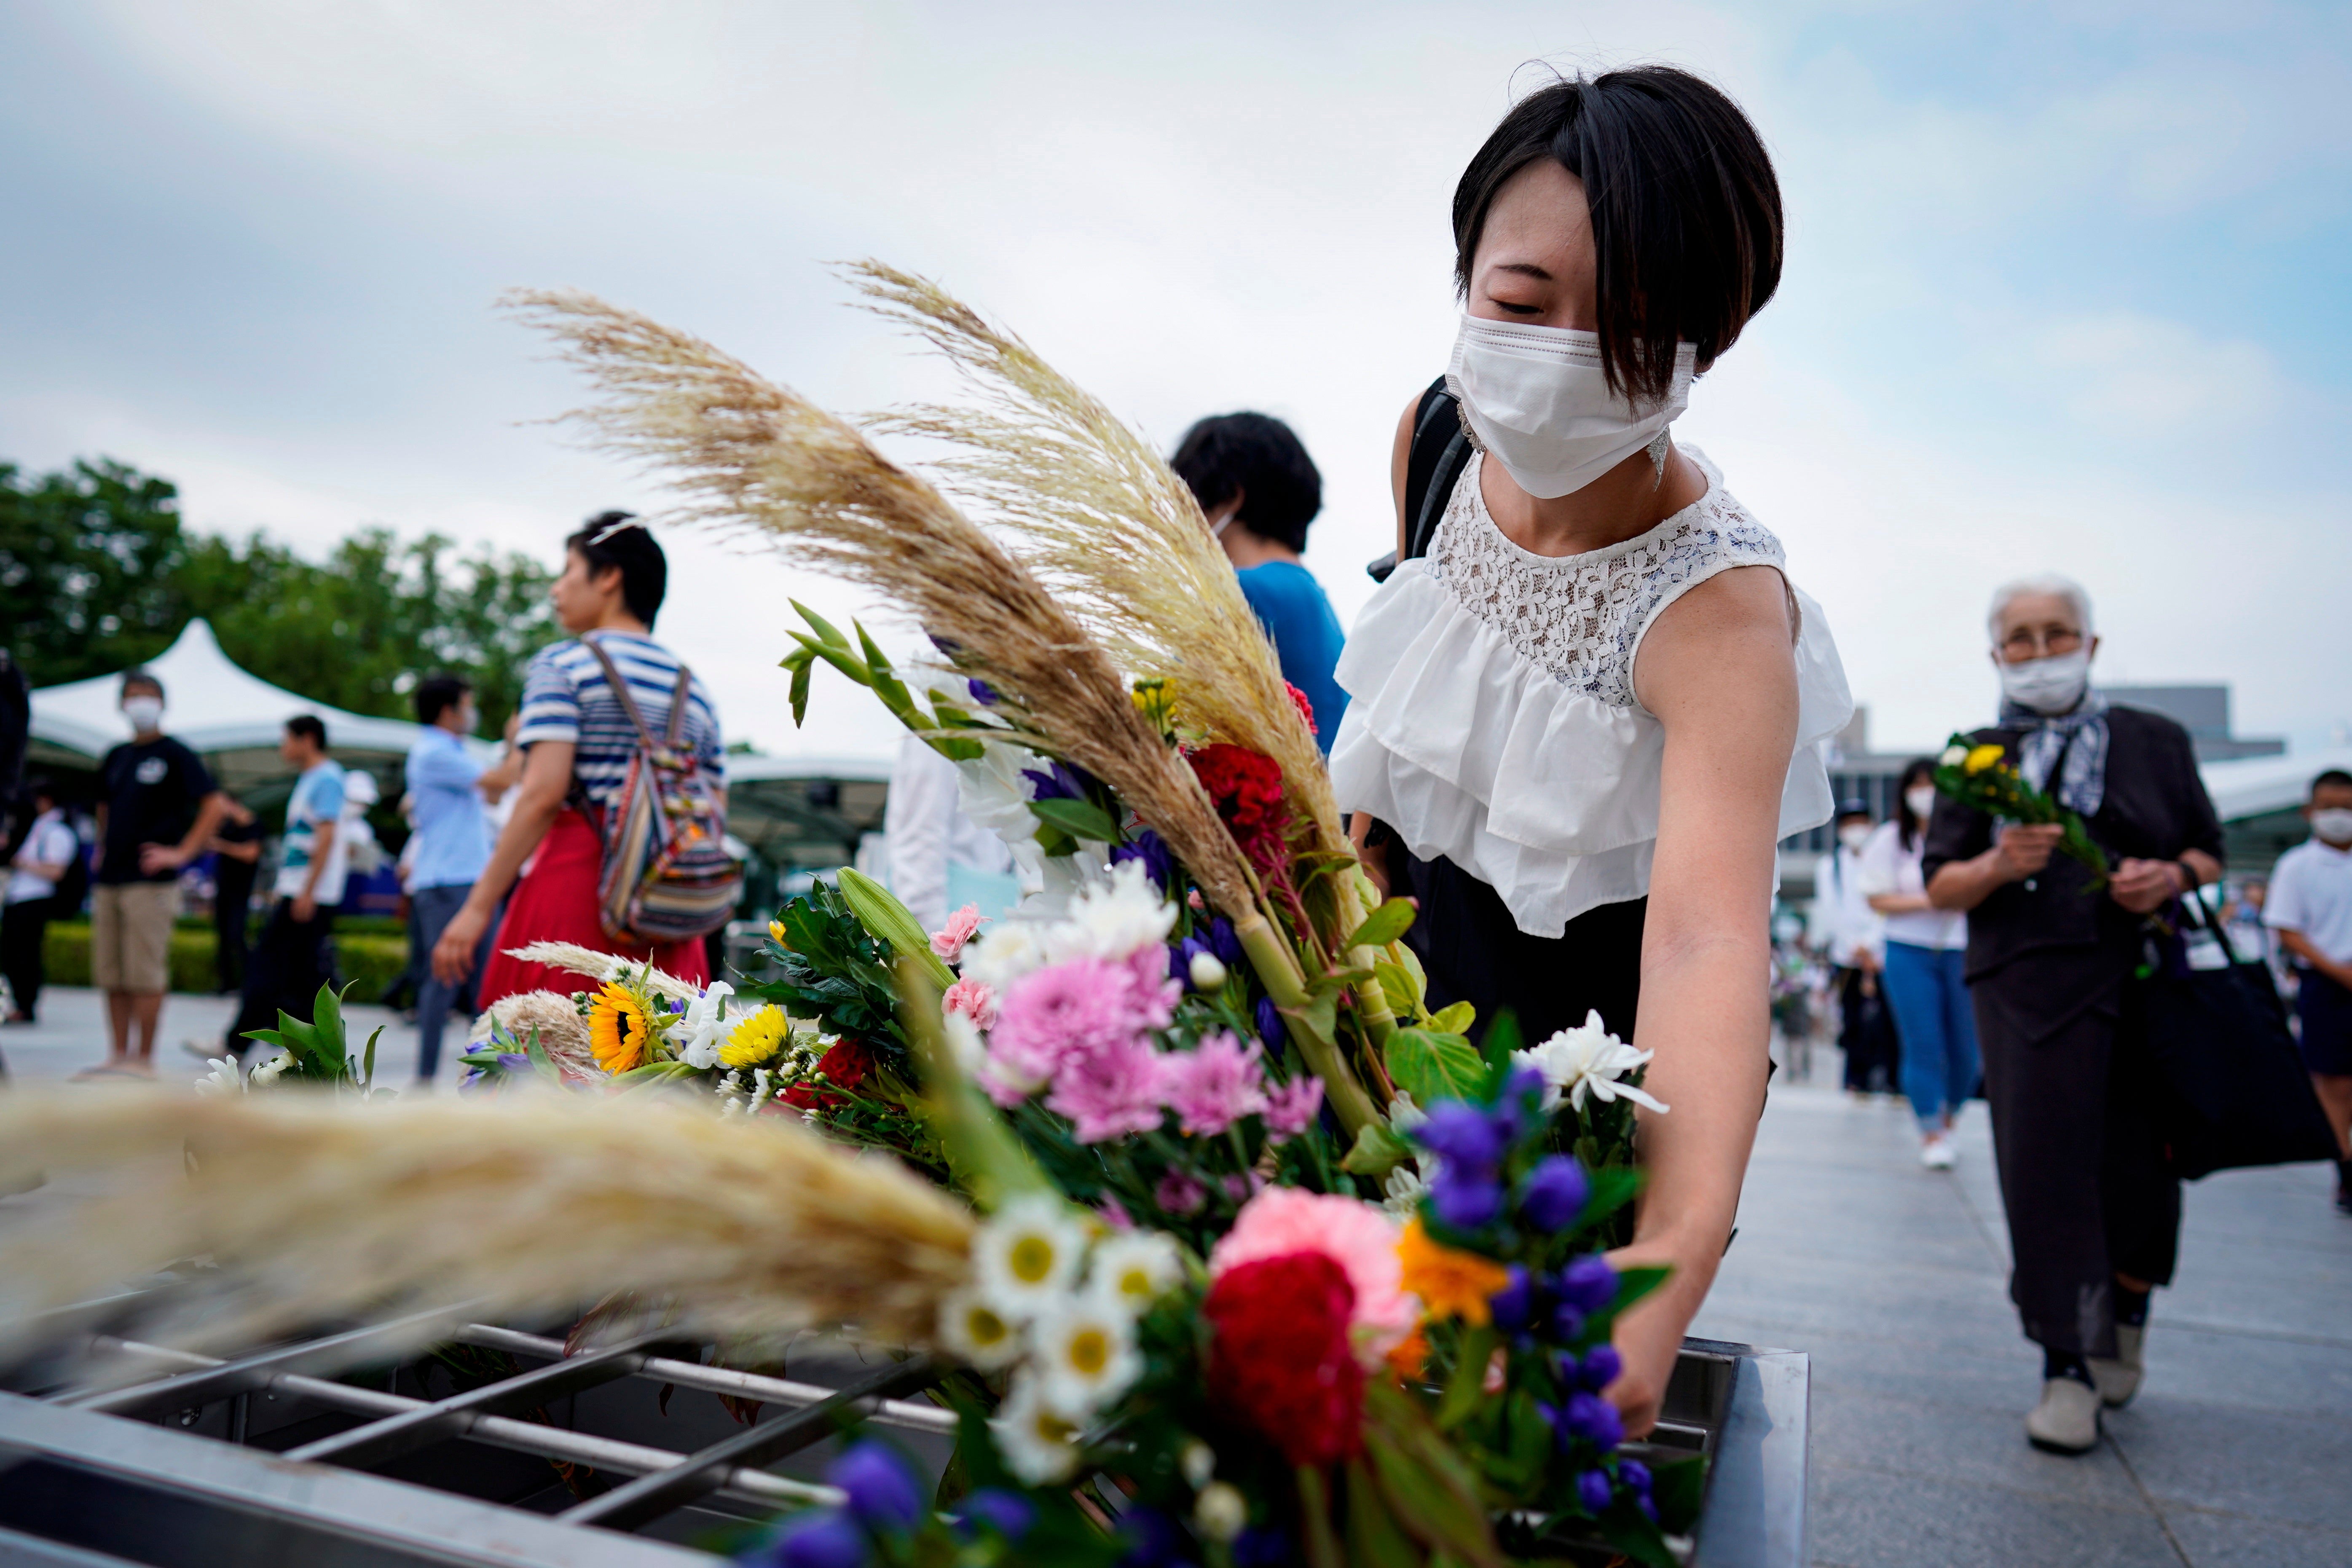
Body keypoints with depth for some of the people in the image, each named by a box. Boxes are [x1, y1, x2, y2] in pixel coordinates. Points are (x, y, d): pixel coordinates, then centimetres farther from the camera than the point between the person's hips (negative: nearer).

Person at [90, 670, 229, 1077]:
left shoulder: (174, 754, -3)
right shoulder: (115, 758, 16)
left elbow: (215, 804, -11)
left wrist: (182, 853, -13)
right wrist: (104, 847, 18)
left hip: (150, 881, -7)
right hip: (109, 881, 7)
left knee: (145, 974, -6)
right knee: (111, 976, 8)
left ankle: (143, 1060, -1)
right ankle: (118, 1056, 14)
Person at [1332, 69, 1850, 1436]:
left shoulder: (1716, 604, -33)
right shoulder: (1438, 437, -16)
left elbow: (1706, 937, -47)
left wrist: (1670, 1263, -60)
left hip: (1598, 1017, -5)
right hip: (1431, 959, 5)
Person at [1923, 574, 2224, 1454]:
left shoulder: (2156, 743, 12)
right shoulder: (1978, 758, 9)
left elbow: (2210, 852, 16)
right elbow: (1939, 886, 6)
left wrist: (2174, 876, -7)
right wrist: (1997, 866, -15)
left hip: (2144, 978, 1)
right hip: (2028, 983, -1)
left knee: (2141, 1174, 5)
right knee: (2044, 1164, -5)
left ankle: (2125, 1314, 36)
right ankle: (2067, 1366, 8)